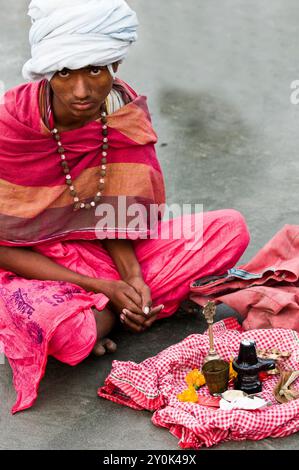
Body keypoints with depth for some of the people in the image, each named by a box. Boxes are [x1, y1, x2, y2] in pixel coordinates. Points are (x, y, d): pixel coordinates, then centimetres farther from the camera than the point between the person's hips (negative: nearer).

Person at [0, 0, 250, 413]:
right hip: (38, 267, -5)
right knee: (57, 326, -40)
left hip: (112, 252, 5)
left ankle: (101, 316, -12)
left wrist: (132, 278, -17)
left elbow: (111, 212, 1)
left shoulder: (124, 112, -9)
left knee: (231, 228, -10)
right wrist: (104, 287, -21)